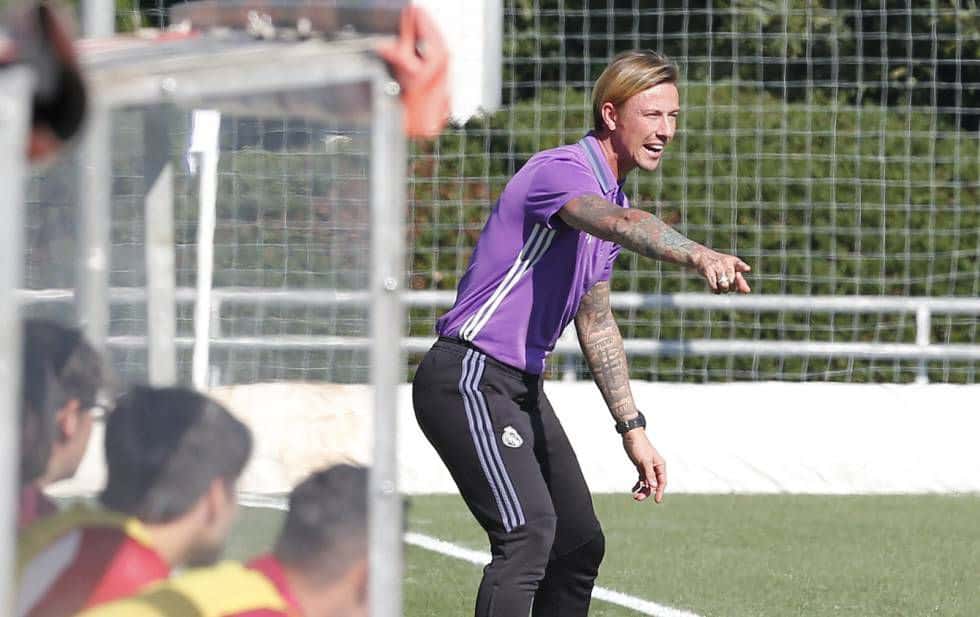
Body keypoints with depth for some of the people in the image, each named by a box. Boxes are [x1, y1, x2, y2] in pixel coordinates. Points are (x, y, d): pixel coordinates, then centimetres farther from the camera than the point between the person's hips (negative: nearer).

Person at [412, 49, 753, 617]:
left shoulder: (611, 201, 15)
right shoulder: (561, 172, -16)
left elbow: (597, 324, 24)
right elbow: (625, 225, -40)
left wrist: (632, 427, 20)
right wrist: (698, 255, -58)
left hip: (523, 388, 10)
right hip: (469, 379, -10)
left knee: (580, 544, 12)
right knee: (528, 534, -25)